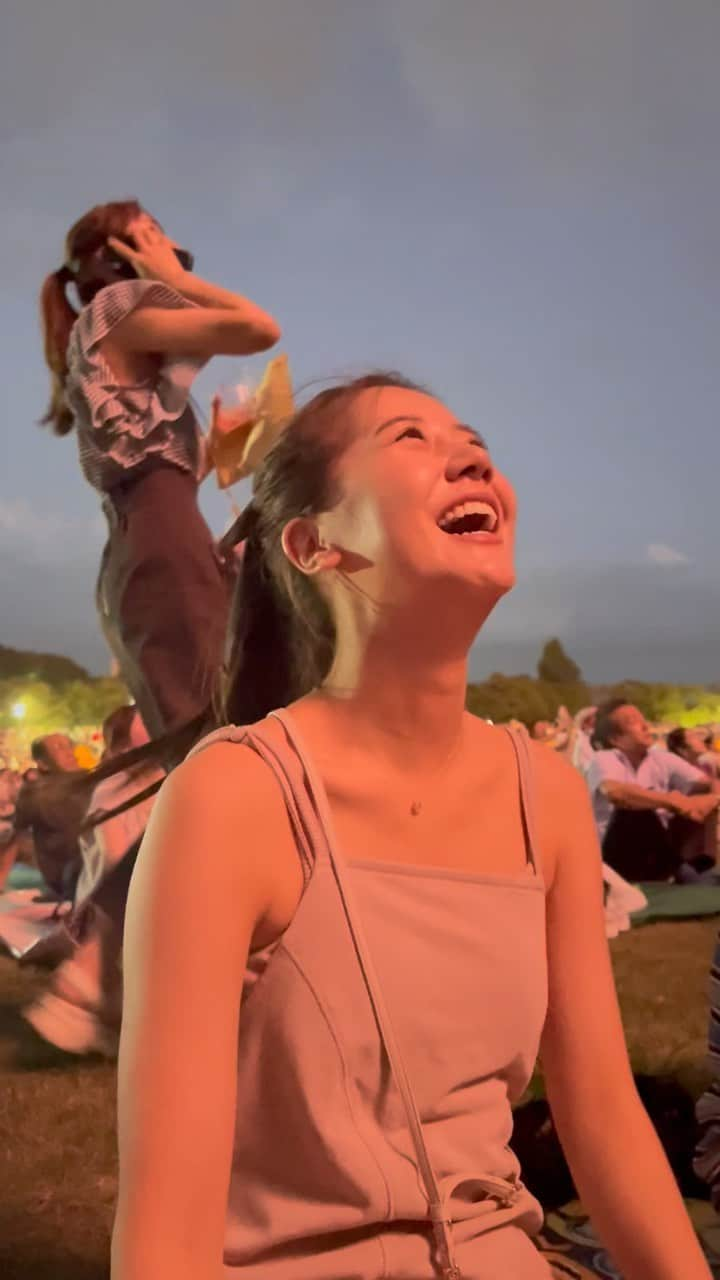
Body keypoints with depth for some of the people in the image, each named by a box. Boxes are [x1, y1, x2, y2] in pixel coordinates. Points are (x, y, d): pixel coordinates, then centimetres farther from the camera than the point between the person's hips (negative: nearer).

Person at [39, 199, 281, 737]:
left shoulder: (97, 342, 31)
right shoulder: (117, 304, 6)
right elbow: (260, 329, -4)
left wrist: (218, 446, 26)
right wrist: (176, 278, 7)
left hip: (133, 551, 10)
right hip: (163, 537, -10)